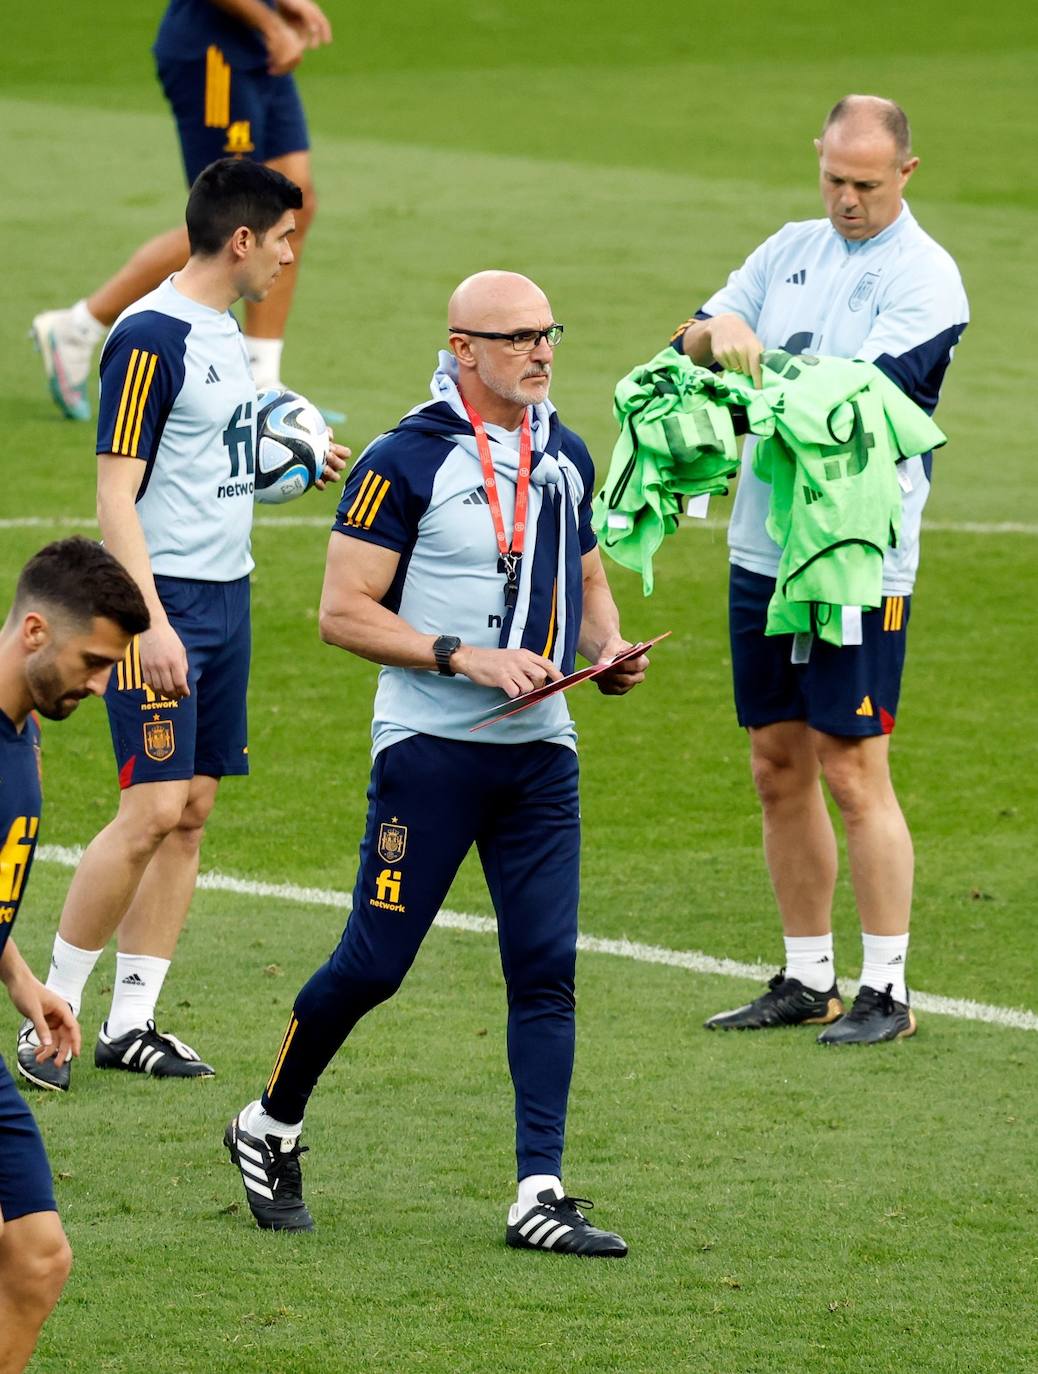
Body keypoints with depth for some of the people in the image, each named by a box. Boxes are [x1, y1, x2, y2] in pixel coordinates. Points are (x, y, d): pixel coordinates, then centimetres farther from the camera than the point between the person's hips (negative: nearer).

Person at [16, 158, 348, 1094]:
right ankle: (53, 1010, -2)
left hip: (226, 597, 9)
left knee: (192, 808, 7)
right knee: (154, 810, -13)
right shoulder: (151, 336, -15)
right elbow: (116, 496, -18)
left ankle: (131, 1023, 10)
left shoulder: (225, 333, 13)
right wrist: (151, 623, -23)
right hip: (164, 600, -9)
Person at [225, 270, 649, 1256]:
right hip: (430, 747, -6)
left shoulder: (565, 459, 11)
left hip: (539, 750, 6)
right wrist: (464, 658, -20)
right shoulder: (405, 461, -10)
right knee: (376, 962, -2)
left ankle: (539, 1197, 0)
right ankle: (270, 1128, 21)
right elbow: (343, 613, -11)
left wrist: (607, 648, 5)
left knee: (546, 968, -2)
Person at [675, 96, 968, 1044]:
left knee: (854, 772, -7)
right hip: (763, 544, 7)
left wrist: (766, 378, -29)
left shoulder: (925, 278, -7)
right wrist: (719, 331, -13)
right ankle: (807, 981, 19)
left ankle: (886, 992, 0)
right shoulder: (792, 251, 13)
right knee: (780, 768, 10)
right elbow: (689, 345, 10)